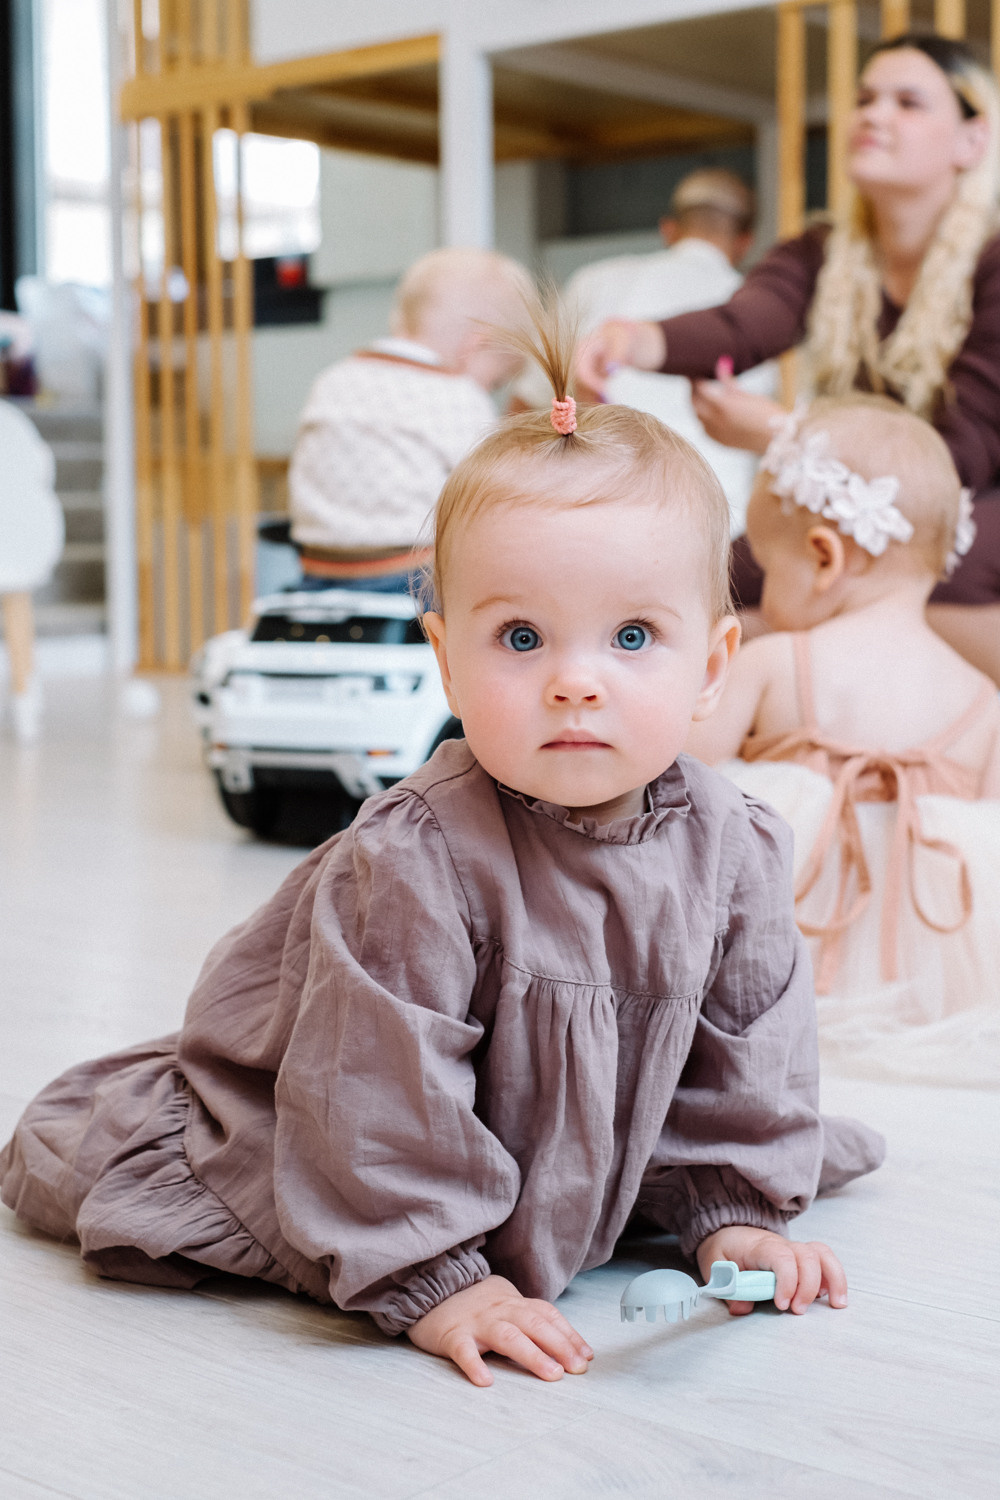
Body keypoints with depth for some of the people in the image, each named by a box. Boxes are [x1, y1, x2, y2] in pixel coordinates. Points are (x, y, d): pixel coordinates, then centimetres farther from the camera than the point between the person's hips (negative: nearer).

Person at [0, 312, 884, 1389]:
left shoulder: (732, 848, -18)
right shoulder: (415, 865, -37)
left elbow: (742, 1039, -3)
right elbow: (382, 1086, -32)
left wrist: (734, 1210, -6)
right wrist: (432, 1281, -29)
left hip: (586, 1162, 5)